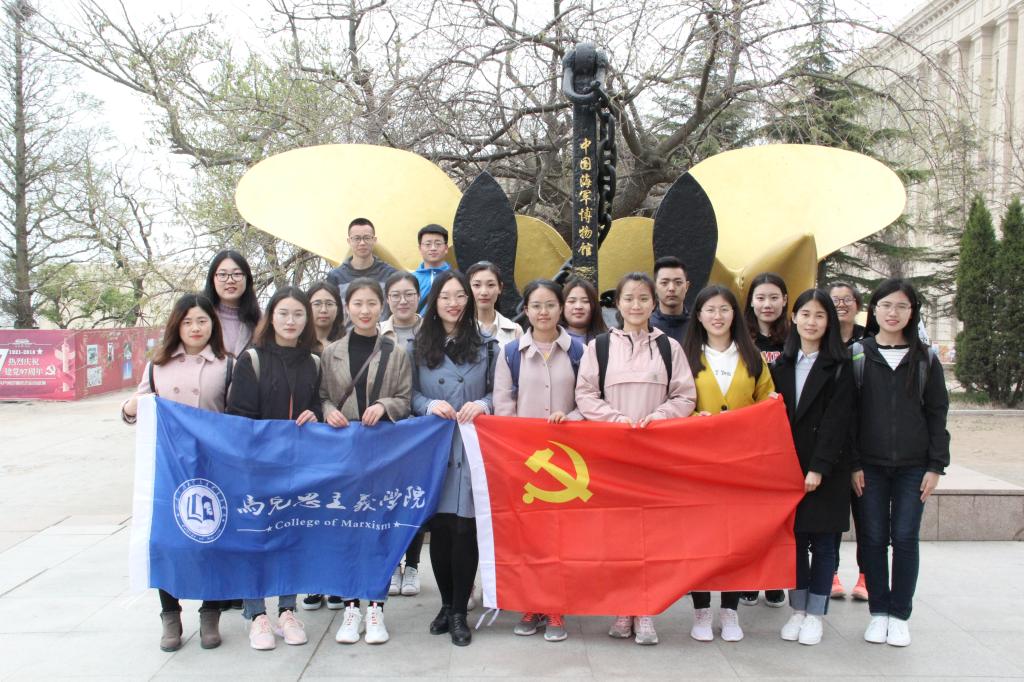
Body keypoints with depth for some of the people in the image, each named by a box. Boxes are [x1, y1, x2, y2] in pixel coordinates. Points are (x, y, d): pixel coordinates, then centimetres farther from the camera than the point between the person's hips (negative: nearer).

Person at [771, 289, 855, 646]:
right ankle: (798, 609, 19)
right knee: (795, 538, 8)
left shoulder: (839, 366, -3)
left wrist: (818, 468, -17)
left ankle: (815, 614, 13)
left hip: (825, 468, -3)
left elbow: (836, 420, -10)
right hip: (788, 464, 4)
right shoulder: (783, 363, 10)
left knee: (822, 541, 4)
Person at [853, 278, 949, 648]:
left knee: (905, 538, 3)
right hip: (870, 465, 0)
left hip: (912, 465, 1)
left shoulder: (925, 359, 4)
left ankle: (900, 615, 14)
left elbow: (937, 414, 5)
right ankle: (878, 611, 17)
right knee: (874, 538, 4)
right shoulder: (858, 355, 0)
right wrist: (853, 464, -6)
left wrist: (936, 465, -1)